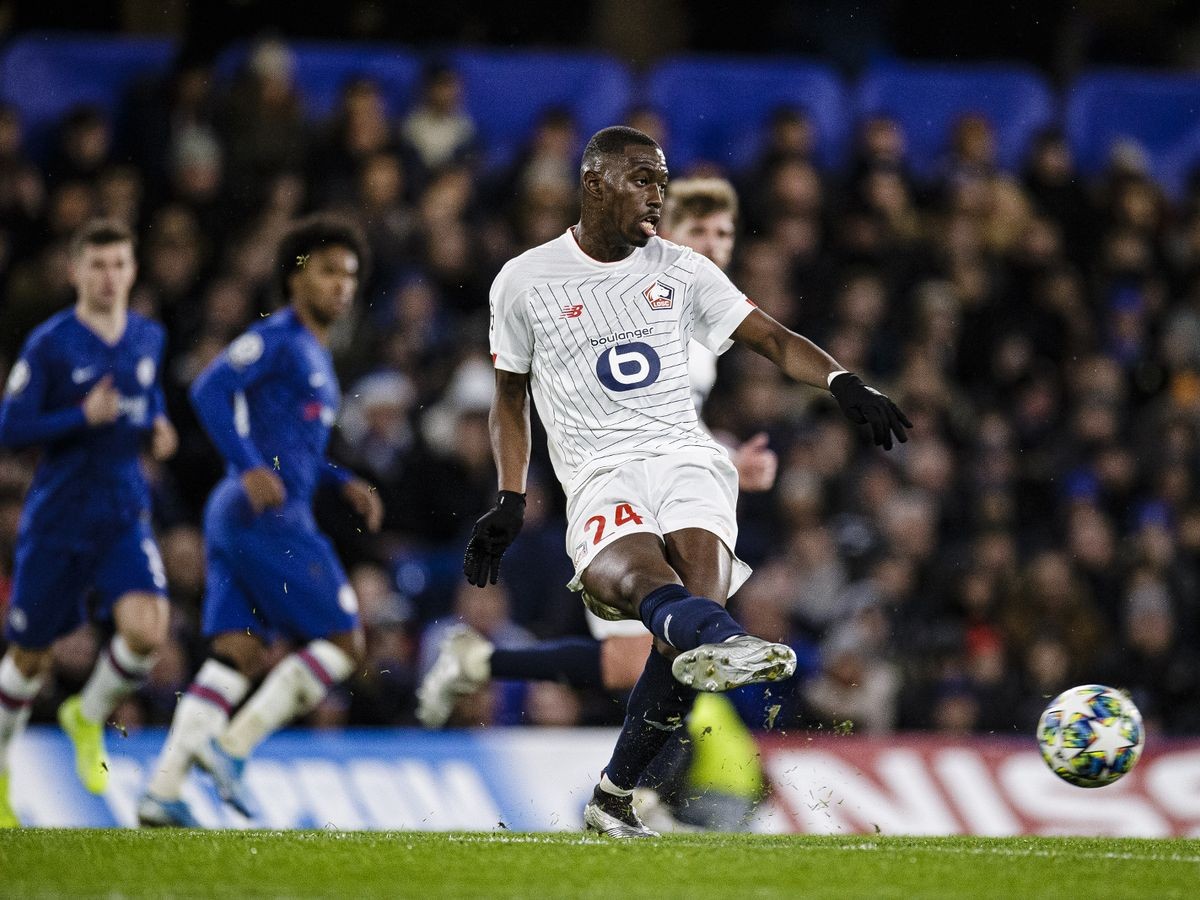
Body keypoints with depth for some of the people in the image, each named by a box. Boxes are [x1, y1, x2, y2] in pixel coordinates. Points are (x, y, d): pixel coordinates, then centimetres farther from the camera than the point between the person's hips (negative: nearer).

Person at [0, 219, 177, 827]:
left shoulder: (149, 338, 5)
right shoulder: (49, 344, -10)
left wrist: (157, 426, 5)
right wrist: (84, 417, -22)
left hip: (125, 515, 3)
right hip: (56, 520, -3)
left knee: (148, 630, -20)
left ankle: (88, 718, 10)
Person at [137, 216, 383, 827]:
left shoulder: (316, 354, 24)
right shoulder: (276, 337, -6)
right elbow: (210, 389, -20)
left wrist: (345, 484, 20)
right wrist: (250, 467, -28)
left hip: (238, 516, 9)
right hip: (266, 516, -9)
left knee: (238, 656, 3)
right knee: (342, 642, -6)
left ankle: (161, 792, -4)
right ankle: (230, 747, -10)